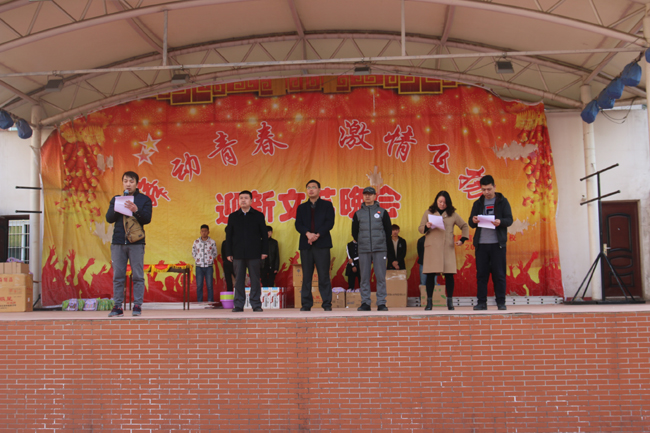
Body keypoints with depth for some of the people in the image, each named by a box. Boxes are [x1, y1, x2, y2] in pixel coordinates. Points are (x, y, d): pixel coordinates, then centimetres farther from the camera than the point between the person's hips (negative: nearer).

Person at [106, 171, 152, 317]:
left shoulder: (144, 199, 7)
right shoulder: (116, 199, 16)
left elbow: (147, 219, -4)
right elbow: (109, 218, 8)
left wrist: (136, 210, -20)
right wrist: (116, 209, -10)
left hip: (136, 242, -2)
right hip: (118, 242, 3)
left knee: (138, 276, -4)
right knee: (118, 276, 2)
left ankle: (137, 305, 1)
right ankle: (118, 306, 6)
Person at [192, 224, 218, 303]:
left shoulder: (212, 242, 3)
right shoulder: (196, 242, 7)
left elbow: (215, 254, 10)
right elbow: (193, 253, 14)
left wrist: (210, 259, 0)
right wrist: (198, 259, 2)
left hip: (209, 266, -1)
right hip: (199, 266, 1)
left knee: (209, 286, -1)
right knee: (199, 286, 1)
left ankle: (210, 302, 4)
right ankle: (199, 302, 7)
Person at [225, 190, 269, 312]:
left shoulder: (258, 215, 7)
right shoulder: (233, 216, 11)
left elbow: (264, 235, 6)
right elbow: (229, 236, 10)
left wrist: (264, 251, -1)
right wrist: (229, 253, 4)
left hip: (254, 254, -1)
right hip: (238, 254, 1)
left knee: (255, 280, 1)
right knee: (239, 280, 3)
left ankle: (256, 304, 8)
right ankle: (239, 305, 9)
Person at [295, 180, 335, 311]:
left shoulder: (327, 205, 11)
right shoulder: (302, 207, 17)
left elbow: (329, 223, 0)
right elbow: (298, 225, 6)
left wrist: (317, 235, -12)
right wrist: (308, 234, -13)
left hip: (322, 244, -2)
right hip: (306, 244, 2)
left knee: (324, 275, -5)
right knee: (306, 275, 1)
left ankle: (327, 304, 0)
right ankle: (306, 304, 6)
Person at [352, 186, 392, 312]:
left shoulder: (382, 212, 7)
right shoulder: (358, 214, 10)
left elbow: (389, 230, 10)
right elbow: (354, 232, 15)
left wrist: (384, 245, 8)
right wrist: (362, 243, 12)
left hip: (380, 250, -1)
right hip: (363, 251, 1)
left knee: (381, 277, -3)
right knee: (364, 278, 2)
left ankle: (381, 303, 2)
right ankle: (365, 303, 7)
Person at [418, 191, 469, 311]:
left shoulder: (452, 214, 11)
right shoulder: (428, 212, 10)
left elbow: (464, 226, 18)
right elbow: (420, 228, 10)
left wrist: (463, 239, 3)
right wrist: (426, 227, -12)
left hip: (448, 247, 1)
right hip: (432, 247, 0)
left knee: (449, 274, -3)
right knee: (430, 274, -3)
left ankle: (450, 301, 7)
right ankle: (429, 302, 5)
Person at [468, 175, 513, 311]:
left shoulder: (502, 202, 6)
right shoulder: (478, 203, 15)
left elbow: (509, 220, -1)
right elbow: (471, 223, 12)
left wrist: (500, 222, -23)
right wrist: (473, 221, -13)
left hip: (497, 243, -3)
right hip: (481, 244, 3)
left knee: (499, 274, 0)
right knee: (481, 274, 3)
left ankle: (501, 302, 6)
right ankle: (481, 302, 8)